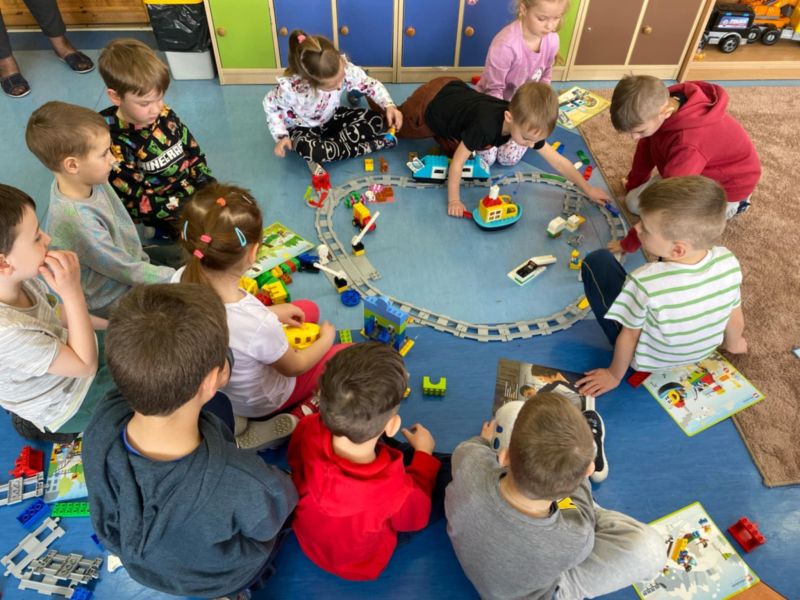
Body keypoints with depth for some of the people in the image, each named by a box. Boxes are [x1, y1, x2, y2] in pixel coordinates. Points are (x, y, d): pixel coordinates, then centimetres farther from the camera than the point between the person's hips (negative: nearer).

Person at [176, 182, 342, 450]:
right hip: (260, 402, -5)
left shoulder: (180, 280, -28)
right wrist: (325, 339, -1)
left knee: (308, 309, 18)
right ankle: (296, 420, 5)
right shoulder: (259, 324, -44)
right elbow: (293, 367, -20)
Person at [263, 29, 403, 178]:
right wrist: (281, 136, -22)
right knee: (311, 150, -39)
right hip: (303, 127, -4)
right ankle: (368, 146, -20)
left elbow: (369, 84, -15)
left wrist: (389, 106, -30)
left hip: (331, 117, 4)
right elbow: (270, 106, -14)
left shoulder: (343, 68, -30)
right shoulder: (289, 88, -36)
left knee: (375, 121, -13)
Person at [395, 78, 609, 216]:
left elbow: (557, 160, -15)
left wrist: (587, 188, -10)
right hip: (428, 102, -5)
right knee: (396, 127, 21)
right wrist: (453, 200, -26)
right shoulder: (485, 125, -44)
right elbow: (458, 161, -32)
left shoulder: (527, 123, -22)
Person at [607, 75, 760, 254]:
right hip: (706, 168, 8)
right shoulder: (662, 103, -19)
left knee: (637, 203, -11)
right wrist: (633, 184, 14)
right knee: (634, 199, 8)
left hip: (726, 186, -8)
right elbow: (646, 146, 1)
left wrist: (630, 243, -30)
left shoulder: (688, 143, -44)